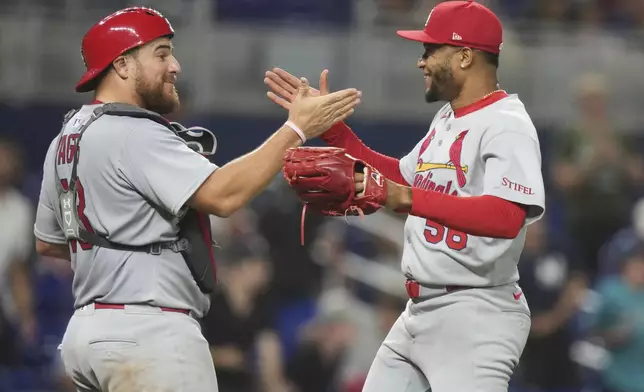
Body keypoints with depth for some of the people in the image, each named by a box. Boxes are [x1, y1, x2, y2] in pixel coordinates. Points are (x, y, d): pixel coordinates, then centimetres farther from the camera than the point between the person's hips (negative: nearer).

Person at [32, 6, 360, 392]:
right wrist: (296, 129, -17)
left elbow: (48, 241, 26)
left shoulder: (68, 139, 16)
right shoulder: (133, 133, -14)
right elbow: (221, 195, -22)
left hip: (87, 328, 10)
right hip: (147, 331, -10)